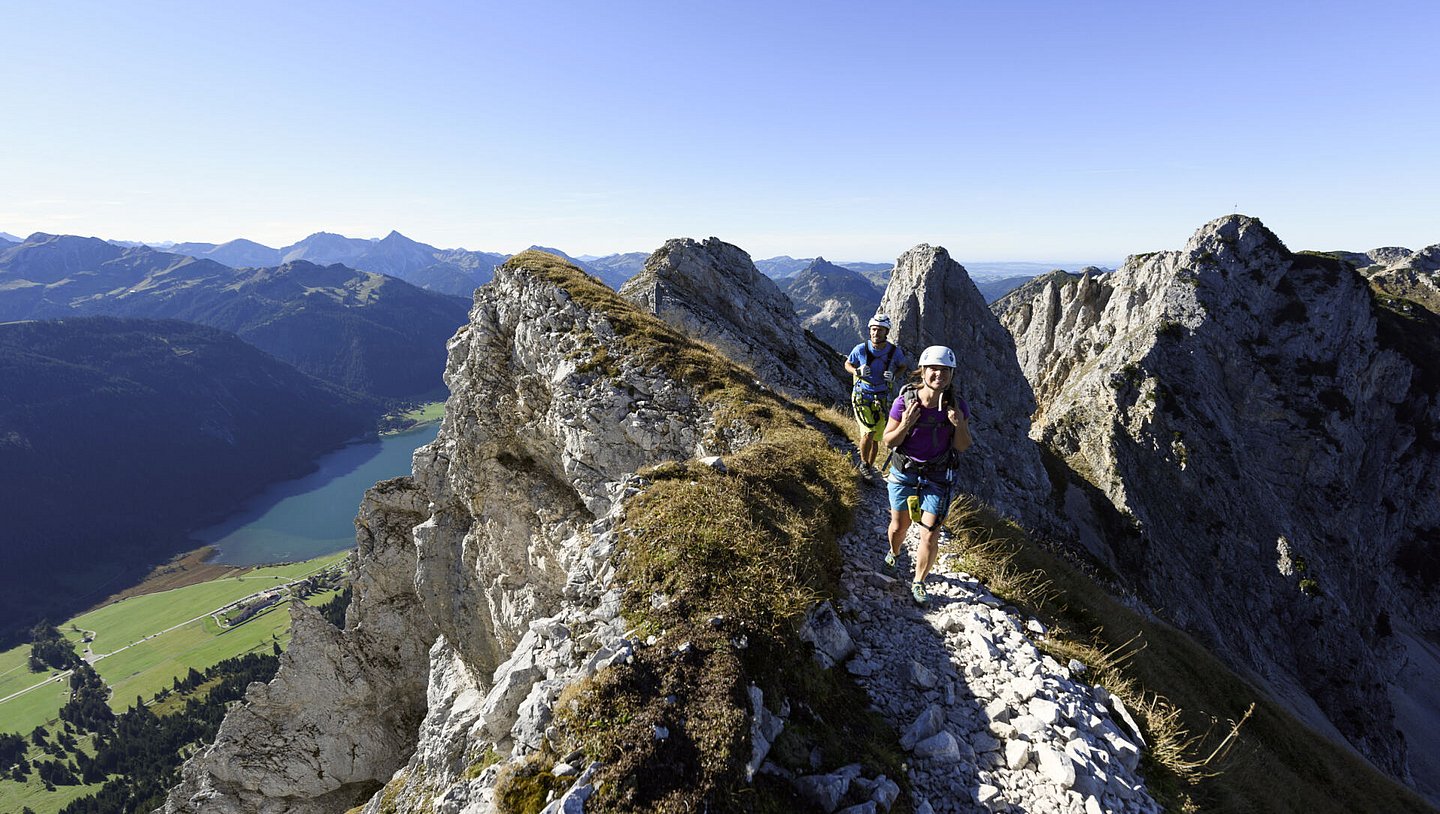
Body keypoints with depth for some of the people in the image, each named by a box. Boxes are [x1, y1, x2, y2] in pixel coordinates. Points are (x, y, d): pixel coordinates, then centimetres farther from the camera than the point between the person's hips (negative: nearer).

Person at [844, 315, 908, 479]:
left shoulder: (894, 351, -9)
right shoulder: (861, 349, -12)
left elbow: (904, 366, 10)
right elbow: (847, 364, 4)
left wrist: (894, 376, -12)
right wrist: (858, 371, -17)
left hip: (881, 399, 2)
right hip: (862, 396, -2)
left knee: (876, 438, 10)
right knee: (868, 433, -18)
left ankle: (870, 466, 34)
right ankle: (863, 463, 8)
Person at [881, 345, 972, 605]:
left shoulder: (957, 405, -14)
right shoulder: (904, 401, -19)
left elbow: (963, 447, -4)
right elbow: (889, 442, -11)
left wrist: (960, 425, -25)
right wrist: (905, 425, -31)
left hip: (937, 478, 0)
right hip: (903, 473, 0)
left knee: (930, 537, -1)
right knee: (899, 526, 17)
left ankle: (918, 583, 23)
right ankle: (893, 553, 52)